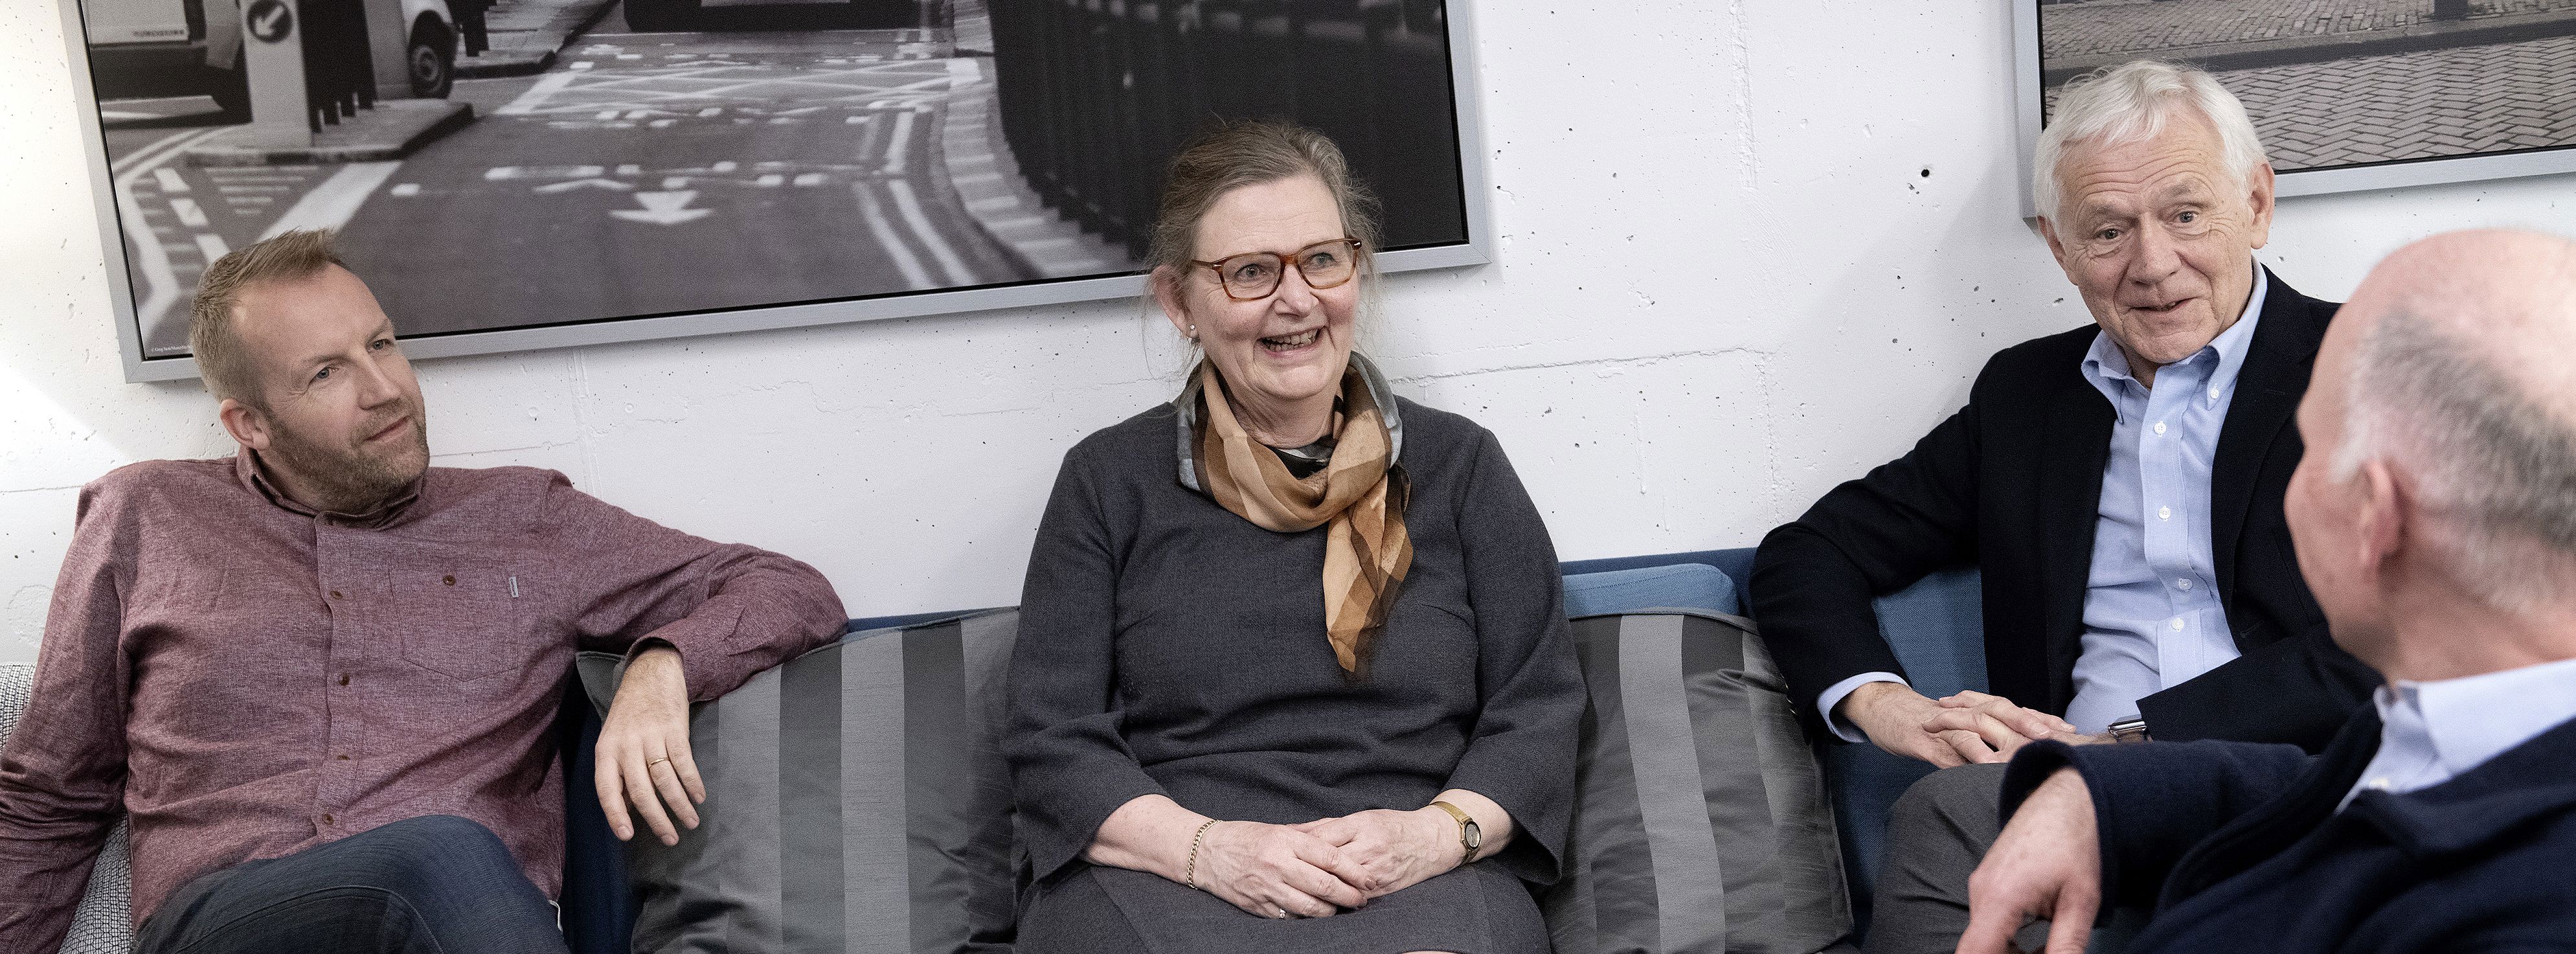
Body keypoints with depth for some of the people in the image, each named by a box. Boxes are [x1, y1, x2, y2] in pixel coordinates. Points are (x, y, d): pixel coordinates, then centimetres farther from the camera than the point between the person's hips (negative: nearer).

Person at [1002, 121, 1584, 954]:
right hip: (1158, 879, 1)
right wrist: (1203, 847, -13)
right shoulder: (1108, 479, 10)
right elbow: (1050, 739, 5)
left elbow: (1540, 709, 8)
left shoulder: (1460, 463, 13)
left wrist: (1439, 833, -12)